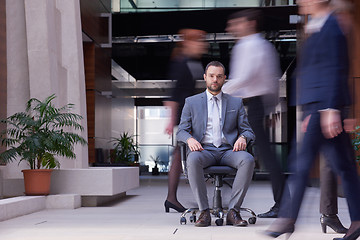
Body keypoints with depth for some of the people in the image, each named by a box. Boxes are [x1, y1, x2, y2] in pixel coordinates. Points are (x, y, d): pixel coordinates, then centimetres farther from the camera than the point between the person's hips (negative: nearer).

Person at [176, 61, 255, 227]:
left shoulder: (236, 103, 19)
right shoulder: (191, 102, 15)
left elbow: (247, 130, 14)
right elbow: (181, 131, 9)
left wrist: (243, 137, -12)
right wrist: (189, 139, -16)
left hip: (228, 151, 1)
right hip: (204, 150, -1)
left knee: (248, 160, -32)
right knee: (192, 160, -37)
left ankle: (233, 211, -27)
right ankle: (204, 212, -28)